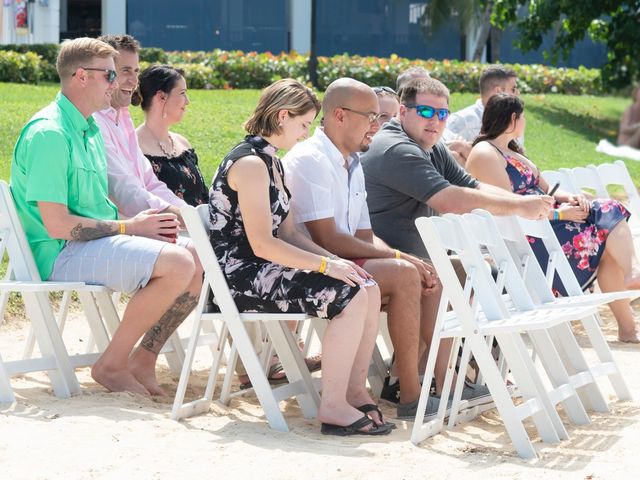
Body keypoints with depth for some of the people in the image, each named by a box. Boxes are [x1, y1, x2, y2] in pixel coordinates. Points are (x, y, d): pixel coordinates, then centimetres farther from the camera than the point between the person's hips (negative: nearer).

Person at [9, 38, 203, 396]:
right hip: (61, 255, -10)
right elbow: (57, 224, -21)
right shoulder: (49, 134, -16)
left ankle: (143, 359, 5)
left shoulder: (90, 130, 16)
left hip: (98, 242, 10)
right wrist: (130, 227, -12)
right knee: (178, 265, -25)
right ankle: (111, 366, -13)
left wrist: (143, 223, 1)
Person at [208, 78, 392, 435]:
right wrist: (326, 265, -19)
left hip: (264, 270, 10)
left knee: (369, 289, -4)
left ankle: (355, 389, 0)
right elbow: (262, 244, -21)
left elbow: (288, 232, 14)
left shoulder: (271, 162, 17)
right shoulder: (251, 162, -15)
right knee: (350, 297, -22)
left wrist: (335, 260, 0)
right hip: (241, 276, -10)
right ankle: (333, 406, -18)